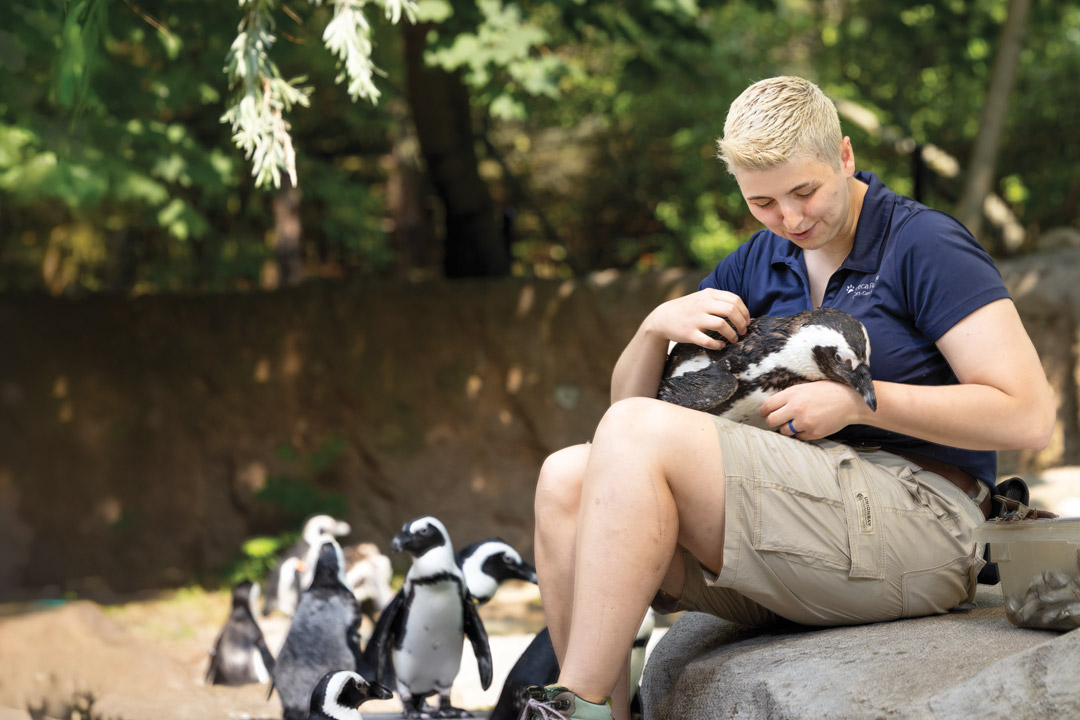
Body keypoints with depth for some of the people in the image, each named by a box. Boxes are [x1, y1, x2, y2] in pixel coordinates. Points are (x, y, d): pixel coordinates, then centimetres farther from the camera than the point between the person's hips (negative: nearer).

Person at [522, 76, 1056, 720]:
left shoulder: (925, 245, -1)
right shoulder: (757, 265, 19)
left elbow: (1029, 417, -10)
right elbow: (629, 397, 20)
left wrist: (858, 401, -12)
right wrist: (658, 325, -2)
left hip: (915, 511, -7)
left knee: (637, 435, -23)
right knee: (566, 480, -12)